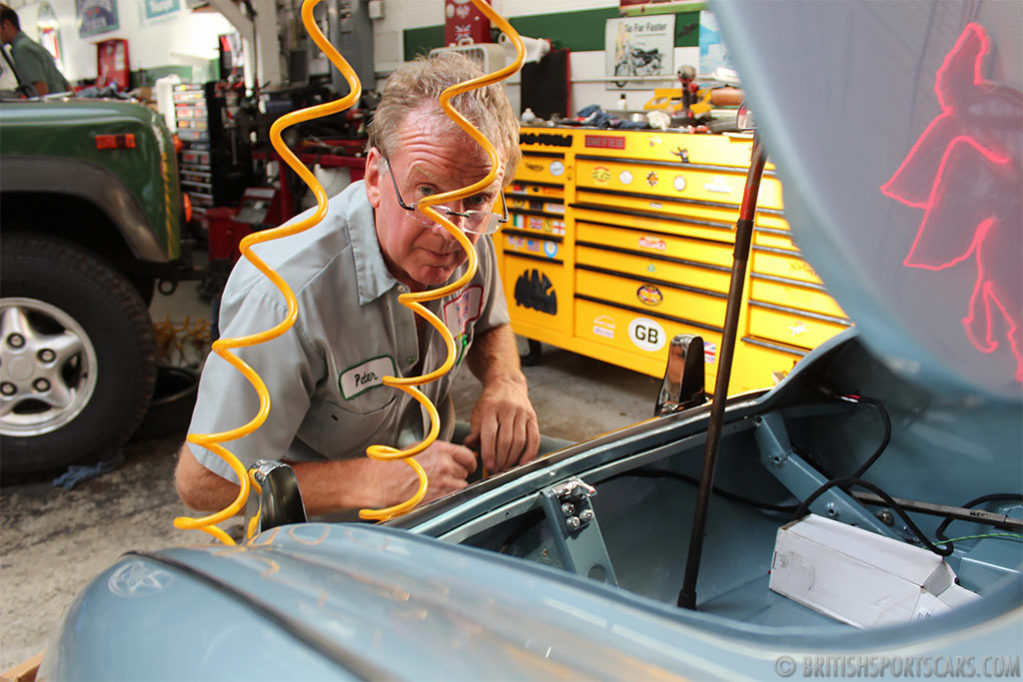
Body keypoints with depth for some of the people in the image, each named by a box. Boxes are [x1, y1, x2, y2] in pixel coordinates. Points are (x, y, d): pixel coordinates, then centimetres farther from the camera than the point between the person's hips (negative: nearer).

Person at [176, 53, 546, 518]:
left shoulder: (469, 240, -12)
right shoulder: (288, 294, -32)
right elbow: (202, 483, -23)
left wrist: (505, 382, -12)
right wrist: (375, 482, -30)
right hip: (321, 532, -5)